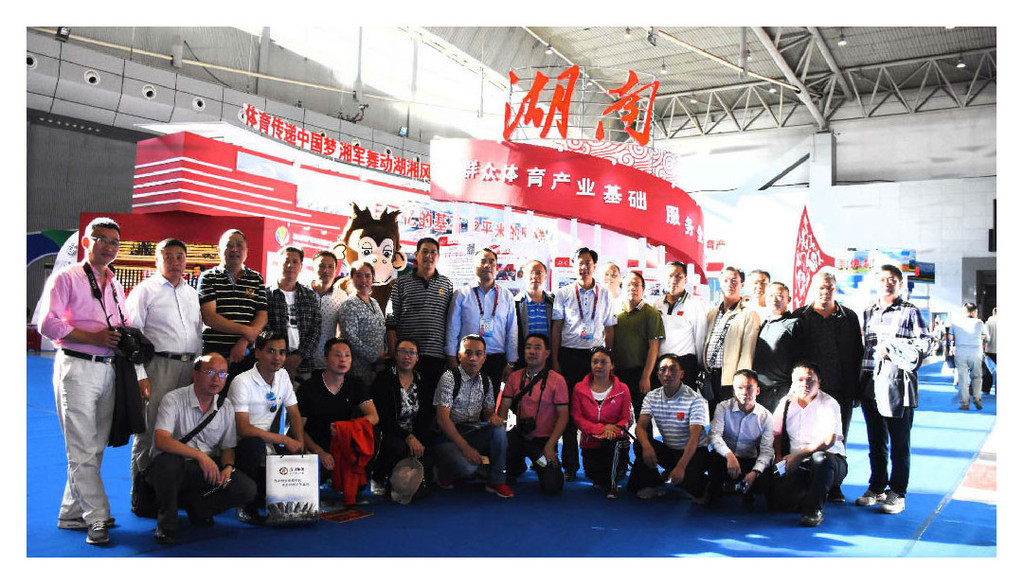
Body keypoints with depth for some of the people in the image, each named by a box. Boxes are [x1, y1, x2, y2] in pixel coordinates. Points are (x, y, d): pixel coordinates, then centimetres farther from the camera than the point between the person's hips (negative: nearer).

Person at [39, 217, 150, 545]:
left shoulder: (115, 286, 19)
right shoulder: (66, 278, -1)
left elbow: (126, 330, 22)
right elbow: (48, 324, -11)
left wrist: (139, 373, 12)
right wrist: (94, 337, -15)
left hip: (108, 369, 7)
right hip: (77, 368, -6)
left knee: (95, 448, 9)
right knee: (83, 450, -5)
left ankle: (72, 514, 20)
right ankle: (97, 519, -2)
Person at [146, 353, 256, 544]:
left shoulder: (226, 407, 5)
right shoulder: (174, 399, -11)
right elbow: (161, 440, -25)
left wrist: (228, 467, -11)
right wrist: (200, 455, -35)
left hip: (208, 467, 4)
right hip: (174, 470, -4)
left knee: (247, 489, -19)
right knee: (168, 461, -39)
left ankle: (194, 506, 6)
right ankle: (166, 525, -15)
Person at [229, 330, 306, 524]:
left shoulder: (283, 376, 7)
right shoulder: (242, 382, -15)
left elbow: (294, 414, 13)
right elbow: (243, 429, -21)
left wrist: (300, 444, -4)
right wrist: (284, 439, -19)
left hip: (270, 449, 7)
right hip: (242, 448, -6)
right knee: (254, 444, -39)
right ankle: (246, 505, -15)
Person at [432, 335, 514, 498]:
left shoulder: (485, 381, 7)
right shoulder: (449, 377, -13)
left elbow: (488, 412, 16)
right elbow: (443, 419, -18)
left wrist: (494, 417, -12)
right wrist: (466, 447, -25)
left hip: (474, 434, 6)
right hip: (449, 436, -5)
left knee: (498, 428, -22)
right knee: (467, 466, -31)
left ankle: (496, 481, -10)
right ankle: (442, 472, 4)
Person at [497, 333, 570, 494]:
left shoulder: (557, 380, -4)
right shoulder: (515, 377, 7)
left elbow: (563, 415, -6)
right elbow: (504, 407, 3)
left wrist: (550, 445, -15)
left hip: (544, 440, -2)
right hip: (520, 436, 3)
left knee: (552, 486, -19)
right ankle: (516, 467, 5)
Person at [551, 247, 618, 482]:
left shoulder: (604, 294, 10)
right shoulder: (563, 293, 7)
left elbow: (609, 329, 11)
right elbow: (556, 328, 5)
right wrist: (554, 361, -1)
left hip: (596, 355, 1)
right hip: (569, 355, -1)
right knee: (568, 409, 0)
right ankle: (570, 465, 8)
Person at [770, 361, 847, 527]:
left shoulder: (829, 404, -8)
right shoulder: (786, 403, 6)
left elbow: (828, 440, -20)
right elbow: (776, 433, 16)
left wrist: (798, 455, -24)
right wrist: (779, 458, 0)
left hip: (831, 460, -4)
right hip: (797, 465, 4)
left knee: (820, 458, -41)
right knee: (778, 499, -20)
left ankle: (814, 509, -22)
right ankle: (810, 494, 12)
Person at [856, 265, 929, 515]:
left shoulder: (910, 312, 2)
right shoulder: (868, 313, 16)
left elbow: (922, 345, -5)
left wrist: (892, 349, -13)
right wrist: (860, 379, 10)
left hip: (897, 384, -5)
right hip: (871, 384, 5)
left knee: (899, 442, 1)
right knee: (876, 441, 12)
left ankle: (897, 492, 8)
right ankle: (877, 488, 22)